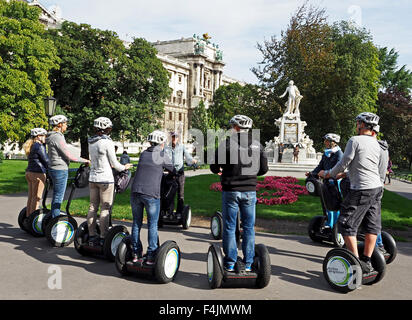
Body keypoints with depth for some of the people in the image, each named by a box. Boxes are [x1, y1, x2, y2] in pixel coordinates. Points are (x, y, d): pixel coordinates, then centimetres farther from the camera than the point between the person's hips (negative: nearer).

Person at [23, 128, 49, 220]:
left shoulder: (31, 146, 16)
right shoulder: (39, 146, -14)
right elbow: (46, 160, -12)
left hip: (29, 172, 10)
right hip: (38, 174, -10)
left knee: (31, 196, 15)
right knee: (36, 197, -4)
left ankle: (28, 217, 21)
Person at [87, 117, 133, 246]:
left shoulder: (91, 142, 7)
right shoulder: (107, 142, -14)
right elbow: (114, 164, -9)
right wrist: (124, 167, 9)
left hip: (93, 178, 7)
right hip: (105, 179, -7)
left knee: (93, 207, 11)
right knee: (105, 208, -1)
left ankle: (92, 236, 17)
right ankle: (103, 238, 3)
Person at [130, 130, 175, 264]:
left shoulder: (143, 154, 14)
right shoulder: (162, 155, 3)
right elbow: (173, 171, 13)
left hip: (135, 192, 4)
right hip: (151, 194, -4)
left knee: (136, 223, 13)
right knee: (152, 225, 5)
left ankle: (136, 254, 19)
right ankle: (151, 255, 7)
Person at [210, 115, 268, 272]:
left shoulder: (226, 144, -9)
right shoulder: (257, 145, 3)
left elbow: (214, 167, -6)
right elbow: (264, 169, 8)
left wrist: (219, 171, 16)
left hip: (231, 191, -3)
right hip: (250, 191, 3)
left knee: (229, 227, 7)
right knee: (249, 227, 11)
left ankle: (230, 263, 12)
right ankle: (248, 264, 17)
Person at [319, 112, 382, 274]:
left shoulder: (355, 140, -10)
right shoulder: (376, 144, 14)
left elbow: (343, 163, -9)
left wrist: (327, 174, 4)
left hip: (361, 190, -8)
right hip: (377, 188, 8)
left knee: (346, 224, 0)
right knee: (372, 225, 11)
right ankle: (367, 261, 18)